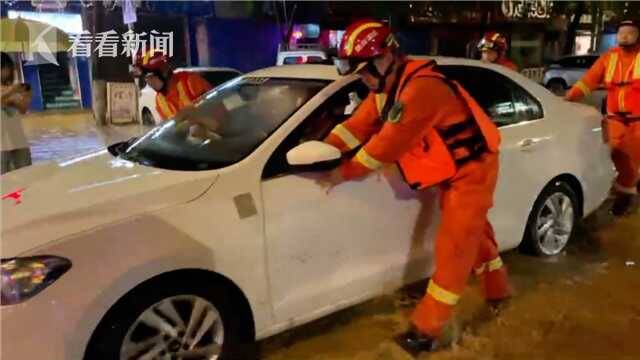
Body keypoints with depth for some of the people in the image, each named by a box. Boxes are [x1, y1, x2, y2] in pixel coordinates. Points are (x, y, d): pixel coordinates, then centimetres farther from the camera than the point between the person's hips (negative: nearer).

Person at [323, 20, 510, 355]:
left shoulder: (420, 88, -30)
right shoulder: (387, 87, 2)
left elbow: (389, 143, -31)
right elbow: (358, 124, -4)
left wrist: (344, 173, -24)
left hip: (472, 167, -10)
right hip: (453, 168, 10)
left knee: (453, 245, -5)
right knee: (472, 231, 24)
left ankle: (426, 329, 2)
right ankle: (497, 290, 45)